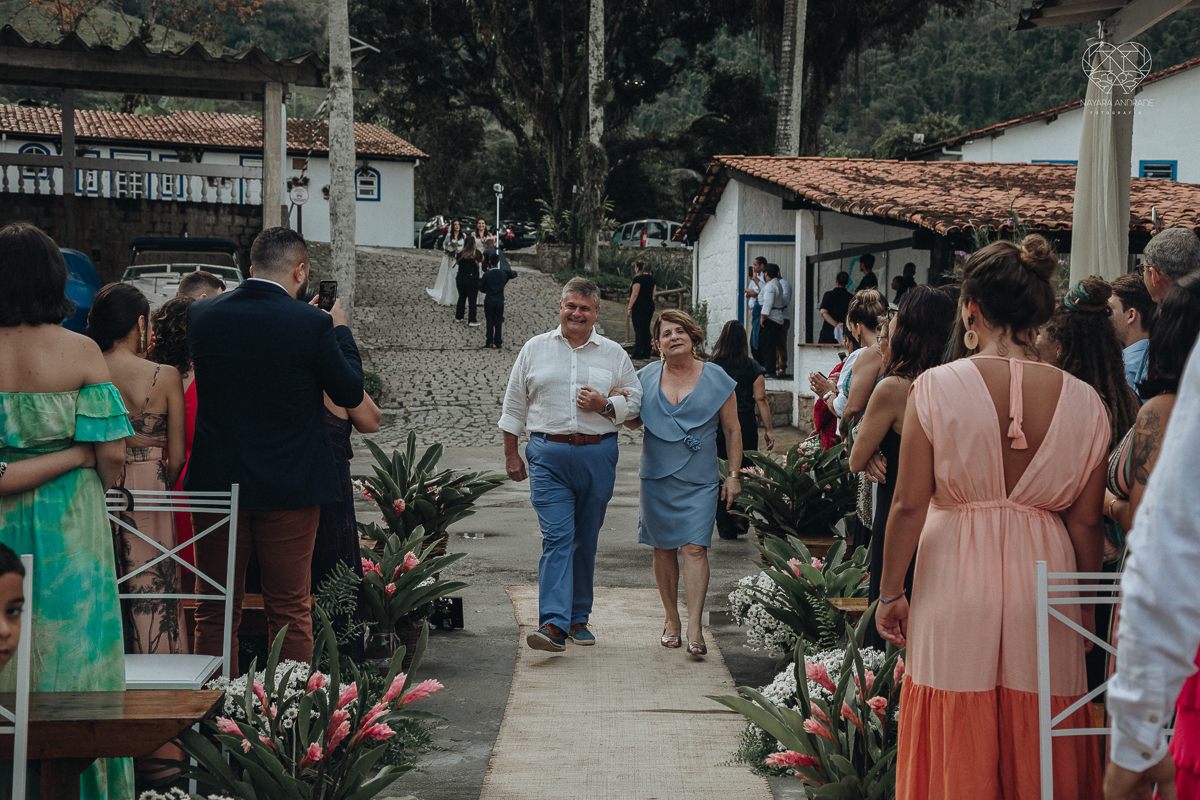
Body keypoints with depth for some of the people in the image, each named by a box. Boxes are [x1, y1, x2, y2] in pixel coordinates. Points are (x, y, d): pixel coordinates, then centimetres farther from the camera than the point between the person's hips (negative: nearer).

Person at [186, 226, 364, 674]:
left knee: (215, 612, 12)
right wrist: (340, 330, 11)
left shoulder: (201, 315, -3)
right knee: (290, 612, 7)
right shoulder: (312, 324, -14)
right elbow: (350, 394, -4)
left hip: (216, 484, 3)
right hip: (289, 486, -3)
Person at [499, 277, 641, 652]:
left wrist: (605, 405, -9)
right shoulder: (535, 349, 8)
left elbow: (635, 399, 11)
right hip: (548, 456, -1)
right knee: (557, 536, -13)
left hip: (598, 456, 2)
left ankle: (578, 619, 22)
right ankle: (553, 624, -19)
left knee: (586, 540, 9)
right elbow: (515, 405, 12)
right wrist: (511, 454, 9)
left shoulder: (613, 354, 8)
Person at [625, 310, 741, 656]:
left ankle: (695, 628, -12)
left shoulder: (717, 379, 1)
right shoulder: (647, 377, 6)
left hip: (699, 481, -2)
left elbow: (732, 430, 6)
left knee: (695, 548, -11)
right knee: (664, 549, 8)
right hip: (657, 477, 2)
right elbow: (635, 420, 13)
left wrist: (734, 475, 2)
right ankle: (672, 619, 21)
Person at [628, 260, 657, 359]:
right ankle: (646, 353, 11)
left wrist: (629, 308, -12)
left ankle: (637, 353, -6)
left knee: (639, 330, -5)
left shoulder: (638, 278, -13)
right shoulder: (651, 278, 10)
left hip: (639, 306, -7)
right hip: (650, 306, 7)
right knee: (646, 329, 10)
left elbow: (635, 294, -16)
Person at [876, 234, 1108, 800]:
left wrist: (890, 593, 3)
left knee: (956, 754, 10)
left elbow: (909, 505, -8)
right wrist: (1086, 605, 14)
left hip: (956, 583, -2)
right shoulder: (1084, 402, -1)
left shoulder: (936, 387, -9)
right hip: (1044, 583, 2)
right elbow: (1086, 521, 2)